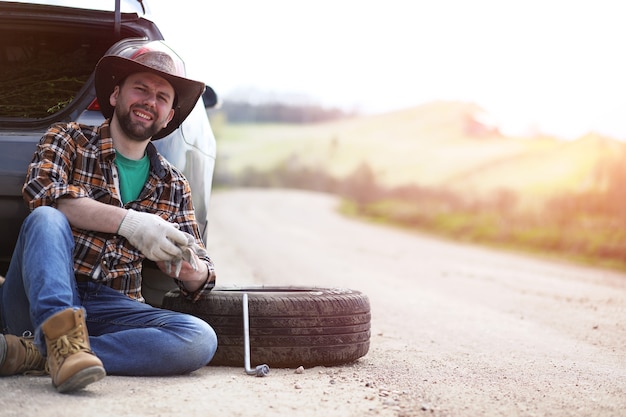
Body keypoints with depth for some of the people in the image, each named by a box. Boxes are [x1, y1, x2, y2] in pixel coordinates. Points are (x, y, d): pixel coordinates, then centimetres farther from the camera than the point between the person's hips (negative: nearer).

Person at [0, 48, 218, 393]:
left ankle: (34, 353, -30)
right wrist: (129, 222, -26)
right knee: (46, 218, -29)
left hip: (110, 306, 3)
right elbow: (41, 190, -16)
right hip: (43, 298, -3)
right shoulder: (68, 139, 7)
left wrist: (188, 266, -13)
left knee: (201, 340, -25)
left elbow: (200, 282, 12)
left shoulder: (173, 186, 16)